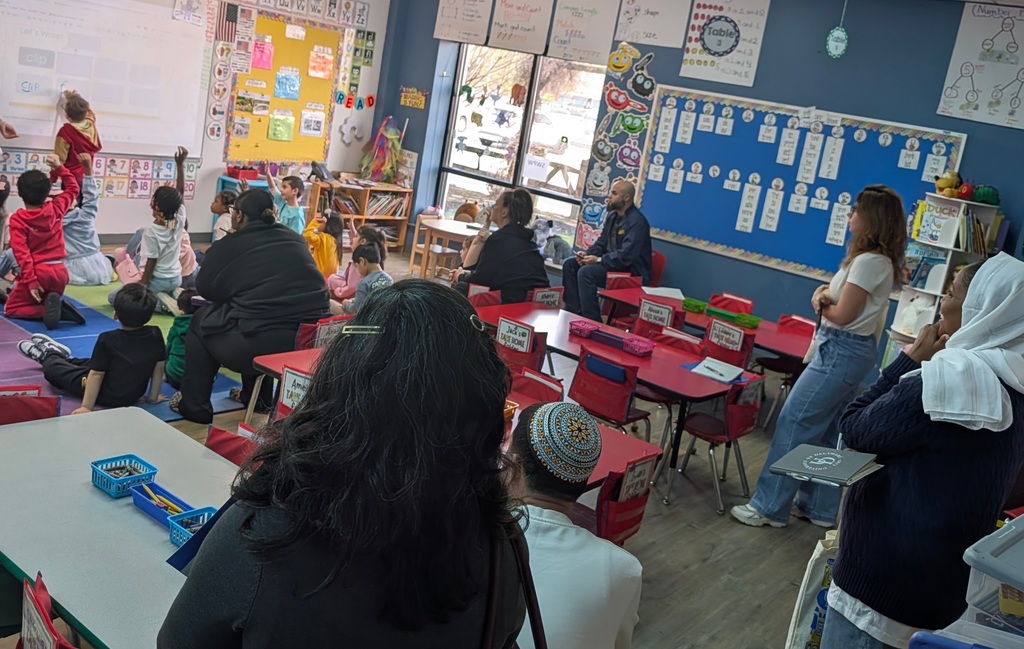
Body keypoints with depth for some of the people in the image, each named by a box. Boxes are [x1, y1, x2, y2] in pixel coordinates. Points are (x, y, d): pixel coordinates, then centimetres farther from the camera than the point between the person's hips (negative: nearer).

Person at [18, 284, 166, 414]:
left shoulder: (107, 340, -25)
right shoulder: (155, 335, -15)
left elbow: (96, 374, -20)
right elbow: (159, 367, -6)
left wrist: (86, 407, -14)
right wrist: (153, 397, 7)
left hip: (106, 398, -5)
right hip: (134, 396, 5)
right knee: (90, 363, 31)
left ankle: (46, 355, 48)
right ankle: (59, 355, 55)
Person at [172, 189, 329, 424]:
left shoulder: (227, 247, 3)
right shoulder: (296, 239, 14)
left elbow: (205, 289, 18)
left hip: (260, 344, -5)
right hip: (312, 340, 5)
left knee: (201, 321, 24)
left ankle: (194, 405, 27)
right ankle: (257, 397, 43)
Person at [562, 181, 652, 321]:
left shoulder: (637, 222, -21)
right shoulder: (612, 215, 9)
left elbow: (625, 256, -28)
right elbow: (602, 242, 17)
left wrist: (598, 260, -21)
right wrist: (587, 253, -3)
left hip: (632, 273, -10)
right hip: (612, 263, 10)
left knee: (585, 272, -28)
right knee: (570, 264, 1)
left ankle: (592, 320, -22)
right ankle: (573, 311, 0)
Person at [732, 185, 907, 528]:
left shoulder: (869, 261, -19)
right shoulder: (880, 260, 12)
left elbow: (842, 315, -18)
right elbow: (841, 292, 13)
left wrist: (821, 306, 2)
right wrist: (824, 292, -9)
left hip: (841, 351, -10)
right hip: (852, 349, 10)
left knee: (794, 422, -6)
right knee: (827, 430, 14)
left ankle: (769, 506, 1)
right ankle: (818, 507, 23)